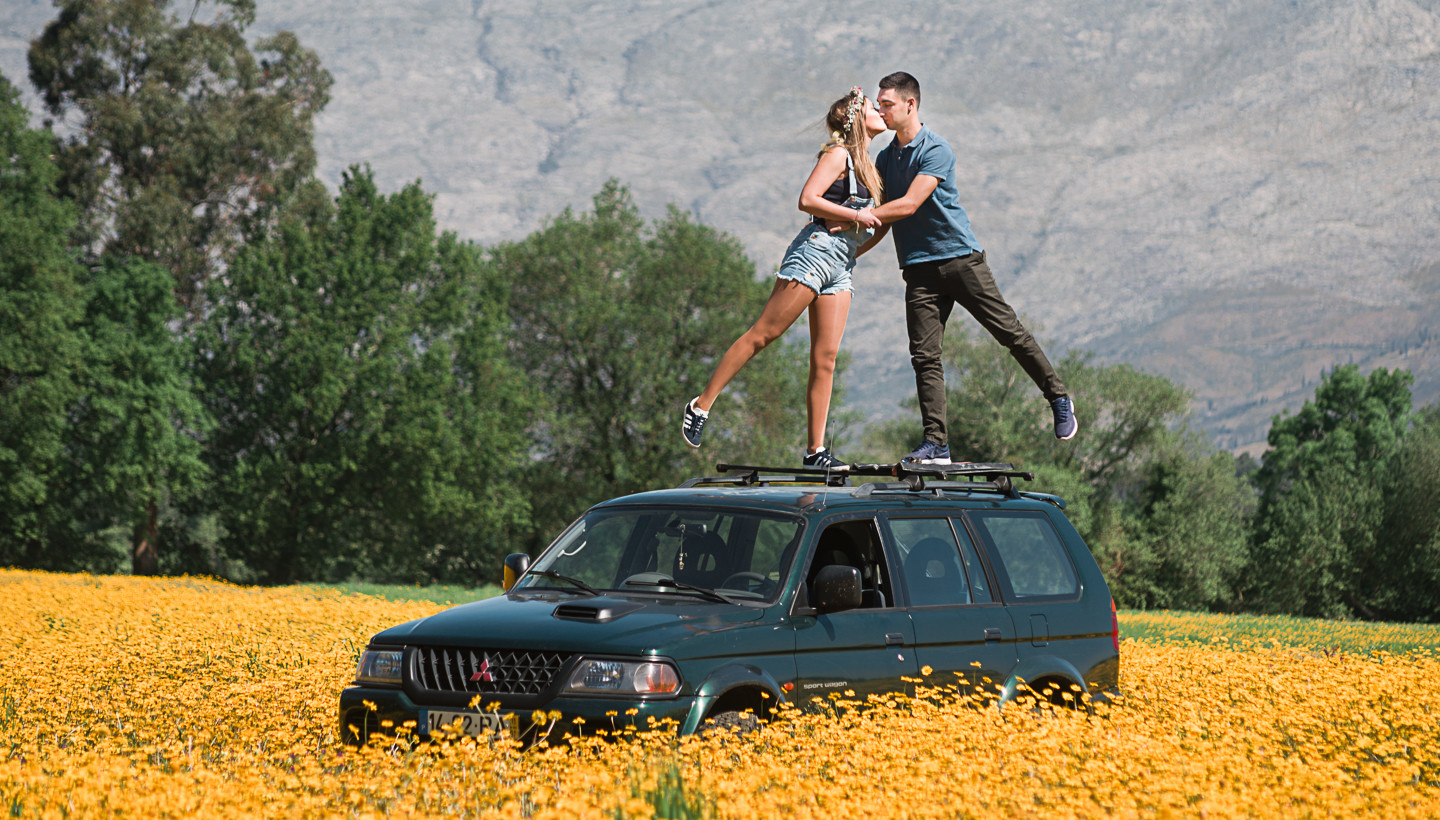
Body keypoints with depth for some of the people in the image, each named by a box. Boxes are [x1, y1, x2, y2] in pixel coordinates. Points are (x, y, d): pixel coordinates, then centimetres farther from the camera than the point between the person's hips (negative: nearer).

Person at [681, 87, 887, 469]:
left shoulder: (866, 164, 22)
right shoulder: (839, 153, -4)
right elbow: (807, 199, -15)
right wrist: (855, 215, -15)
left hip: (841, 267, 8)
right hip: (814, 252, -8)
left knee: (826, 357, 0)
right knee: (762, 334, -9)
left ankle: (815, 450, -3)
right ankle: (701, 405, -3)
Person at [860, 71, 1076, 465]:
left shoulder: (936, 150, -10)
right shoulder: (886, 157, 13)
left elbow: (909, 204, -19)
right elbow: (884, 216, 15)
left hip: (960, 258, -5)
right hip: (919, 269, 5)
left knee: (1010, 332, -2)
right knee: (924, 356, -5)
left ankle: (1059, 399, 16)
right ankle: (936, 444, -6)